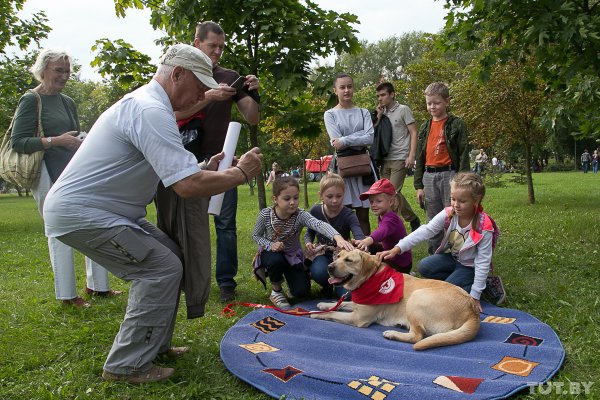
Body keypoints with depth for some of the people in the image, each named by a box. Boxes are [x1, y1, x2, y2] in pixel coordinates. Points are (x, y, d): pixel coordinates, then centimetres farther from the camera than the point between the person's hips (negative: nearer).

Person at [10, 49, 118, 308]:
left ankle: (96, 285, 20)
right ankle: (66, 294, 10)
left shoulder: (67, 102, 16)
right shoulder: (31, 100, -4)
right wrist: (56, 141, -20)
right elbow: (17, 142, -12)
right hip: (49, 176, -7)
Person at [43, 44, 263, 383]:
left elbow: (173, 172, 13)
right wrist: (241, 173, -17)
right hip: (79, 214, -10)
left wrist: (206, 168, 1)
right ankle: (127, 365, 0)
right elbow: (188, 186, -31)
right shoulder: (151, 111, -23)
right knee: (163, 269, -12)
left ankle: (154, 344, 20)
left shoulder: (144, 102, 12)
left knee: (169, 257, 10)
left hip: (103, 208, 10)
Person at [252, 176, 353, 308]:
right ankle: (276, 291, -5)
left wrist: (337, 237, -65)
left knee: (301, 291, -12)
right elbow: (256, 236, -6)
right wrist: (270, 245, -28)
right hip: (271, 253, -1)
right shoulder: (265, 214, -22)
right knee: (276, 261, -37)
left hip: (293, 255, 1)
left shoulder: (300, 215, -26)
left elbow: (319, 224, -46)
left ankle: (288, 274, 24)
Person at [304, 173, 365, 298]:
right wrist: (308, 243, -18)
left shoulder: (348, 215, -16)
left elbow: (358, 234, -35)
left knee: (347, 294, -22)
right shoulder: (315, 211, -8)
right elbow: (309, 233, 8)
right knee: (318, 272, -37)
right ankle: (327, 285, 2)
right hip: (323, 253, 1)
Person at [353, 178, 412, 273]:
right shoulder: (381, 217, 5)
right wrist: (370, 239, -2)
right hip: (391, 259, 9)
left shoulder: (391, 219, -24)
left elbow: (383, 231, -45)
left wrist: (367, 241, -63)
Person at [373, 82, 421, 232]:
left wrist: (411, 156, -13)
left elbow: (413, 133, -4)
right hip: (386, 159, 6)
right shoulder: (383, 113, 16)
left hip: (400, 159, -6)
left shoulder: (403, 110, 0)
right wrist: (378, 117, 2)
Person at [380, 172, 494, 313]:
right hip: (451, 257, 5)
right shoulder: (448, 215, -18)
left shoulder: (483, 227, -27)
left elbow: (483, 262, -22)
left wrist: (474, 296, -21)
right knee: (424, 267, -17)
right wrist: (397, 249, -39)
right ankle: (457, 281, 0)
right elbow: (425, 231, -26)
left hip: (470, 265, -5)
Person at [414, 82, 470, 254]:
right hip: (429, 176, 5)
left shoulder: (457, 124, -1)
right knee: (433, 222, 11)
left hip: (449, 174, -5)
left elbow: (463, 155, -4)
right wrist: (418, 185, 9)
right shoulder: (425, 128, 12)